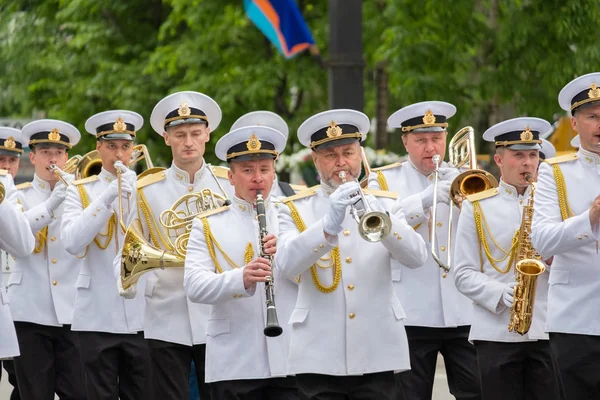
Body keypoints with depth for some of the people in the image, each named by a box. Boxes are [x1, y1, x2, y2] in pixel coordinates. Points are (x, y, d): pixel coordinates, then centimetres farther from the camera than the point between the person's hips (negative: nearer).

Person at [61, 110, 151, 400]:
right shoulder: (80, 191, 5)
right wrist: (106, 198, -17)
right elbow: (72, 243, -12)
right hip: (97, 318, -1)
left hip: (141, 316, 1)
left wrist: (135, 187, -10)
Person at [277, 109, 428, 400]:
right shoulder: (295, 210, 6)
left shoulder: (384, 204, 11)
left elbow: (416, 257, -5)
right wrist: (328, 225, -28)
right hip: (319, 357, -1)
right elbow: (286, 264, -13)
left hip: (377, 354, 1)